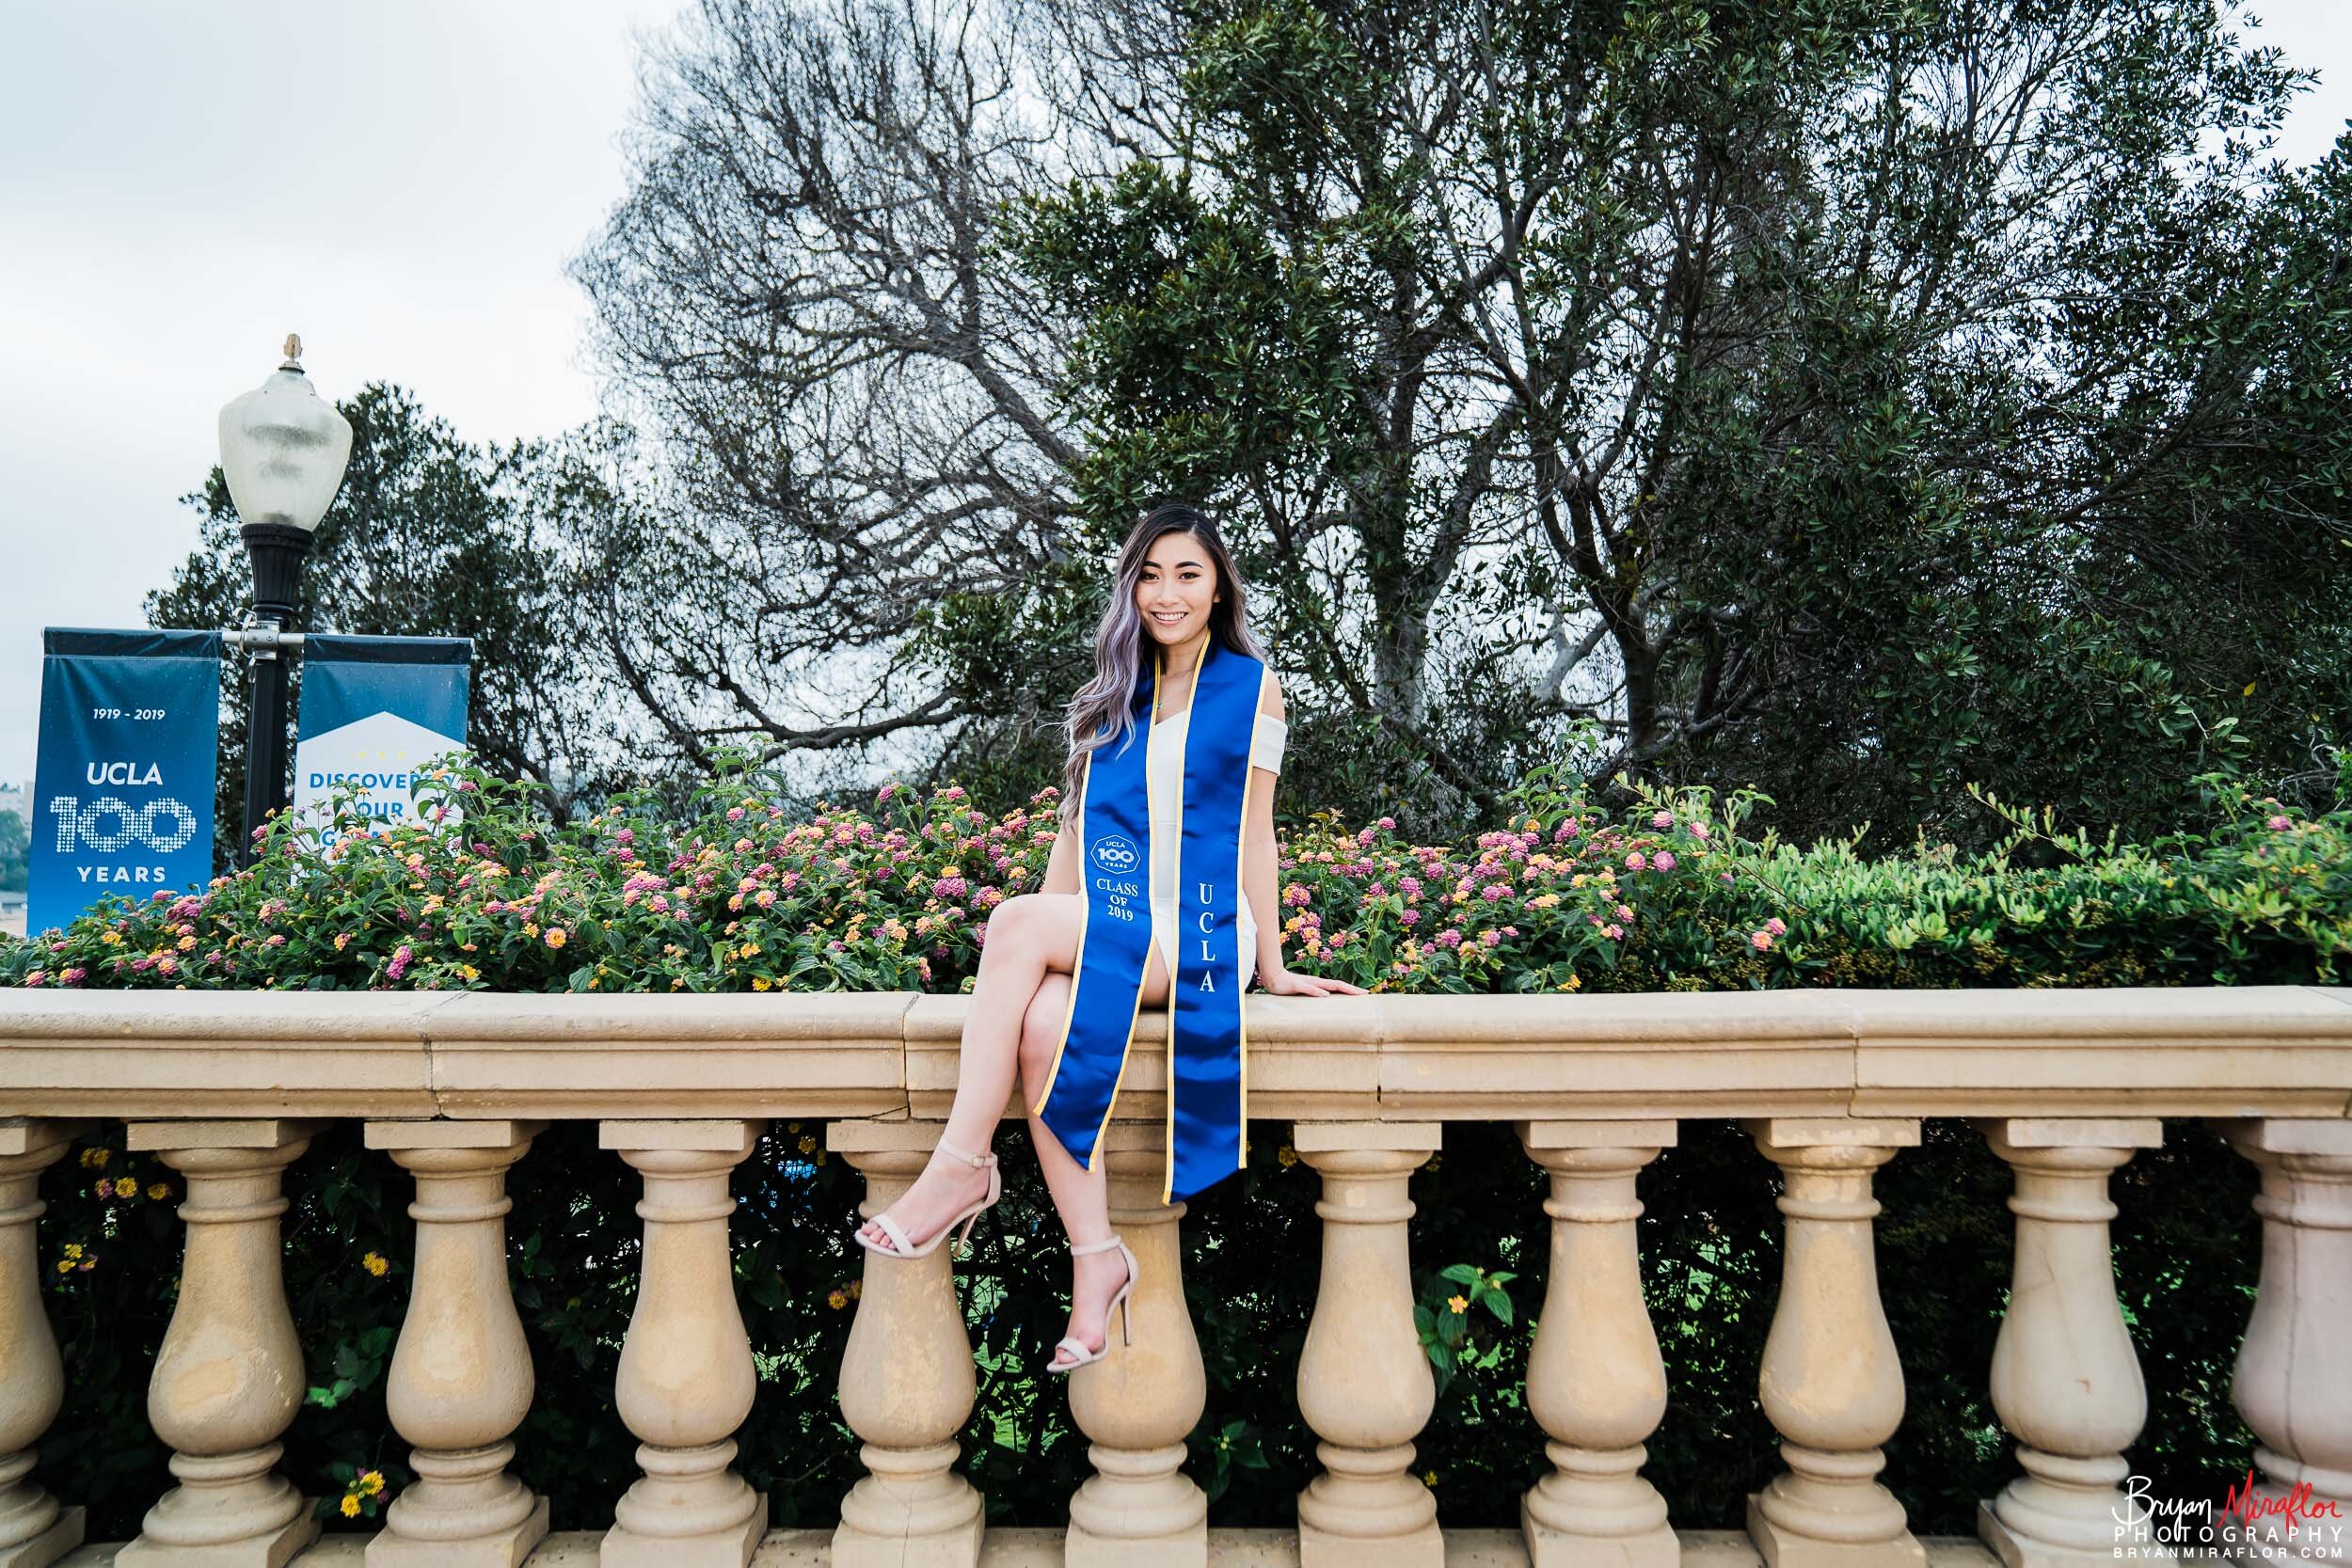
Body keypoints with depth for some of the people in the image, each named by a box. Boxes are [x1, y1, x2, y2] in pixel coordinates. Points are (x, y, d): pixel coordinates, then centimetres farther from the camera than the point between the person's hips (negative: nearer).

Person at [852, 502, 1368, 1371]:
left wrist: (1272, 968, 3)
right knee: (1041, 1030, -31)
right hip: (1103, 936, 4)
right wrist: (1037, 953, 8)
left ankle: (961, 1166, -24)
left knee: (1017, 919, -29)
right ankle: (1096, 1256, -21)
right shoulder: (1116, 694, 19)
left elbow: (1253, 832, 5)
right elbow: (1077, 821, 16)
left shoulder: (1250, 686, 7)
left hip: (1200, 939, -4)